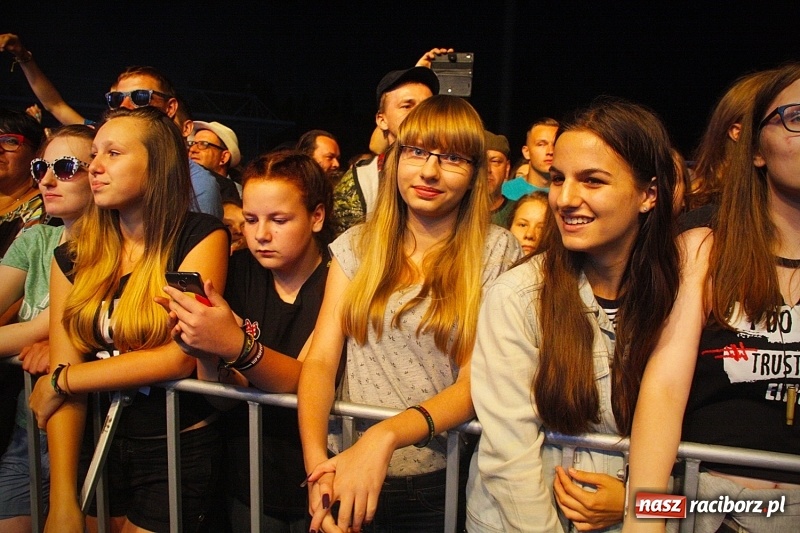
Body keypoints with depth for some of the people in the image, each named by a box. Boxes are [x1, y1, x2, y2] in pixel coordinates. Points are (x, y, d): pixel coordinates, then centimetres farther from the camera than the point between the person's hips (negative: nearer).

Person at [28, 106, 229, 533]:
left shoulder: (201, 237, -10)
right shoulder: (73, 257, 3)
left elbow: (181, 356, -18)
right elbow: (63, 366, -4)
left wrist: (60, 381, -9)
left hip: (179, 450, -4)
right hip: (97, 447, 4)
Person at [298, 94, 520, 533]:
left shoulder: (496, 251, -7)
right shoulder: (356, 247, 1)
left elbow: (477, 381, -13)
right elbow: (321, 360, -6)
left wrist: (387, 436, -28)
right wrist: (316, 463, -21)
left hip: (443, 484, -2)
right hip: (350, 481, 2)